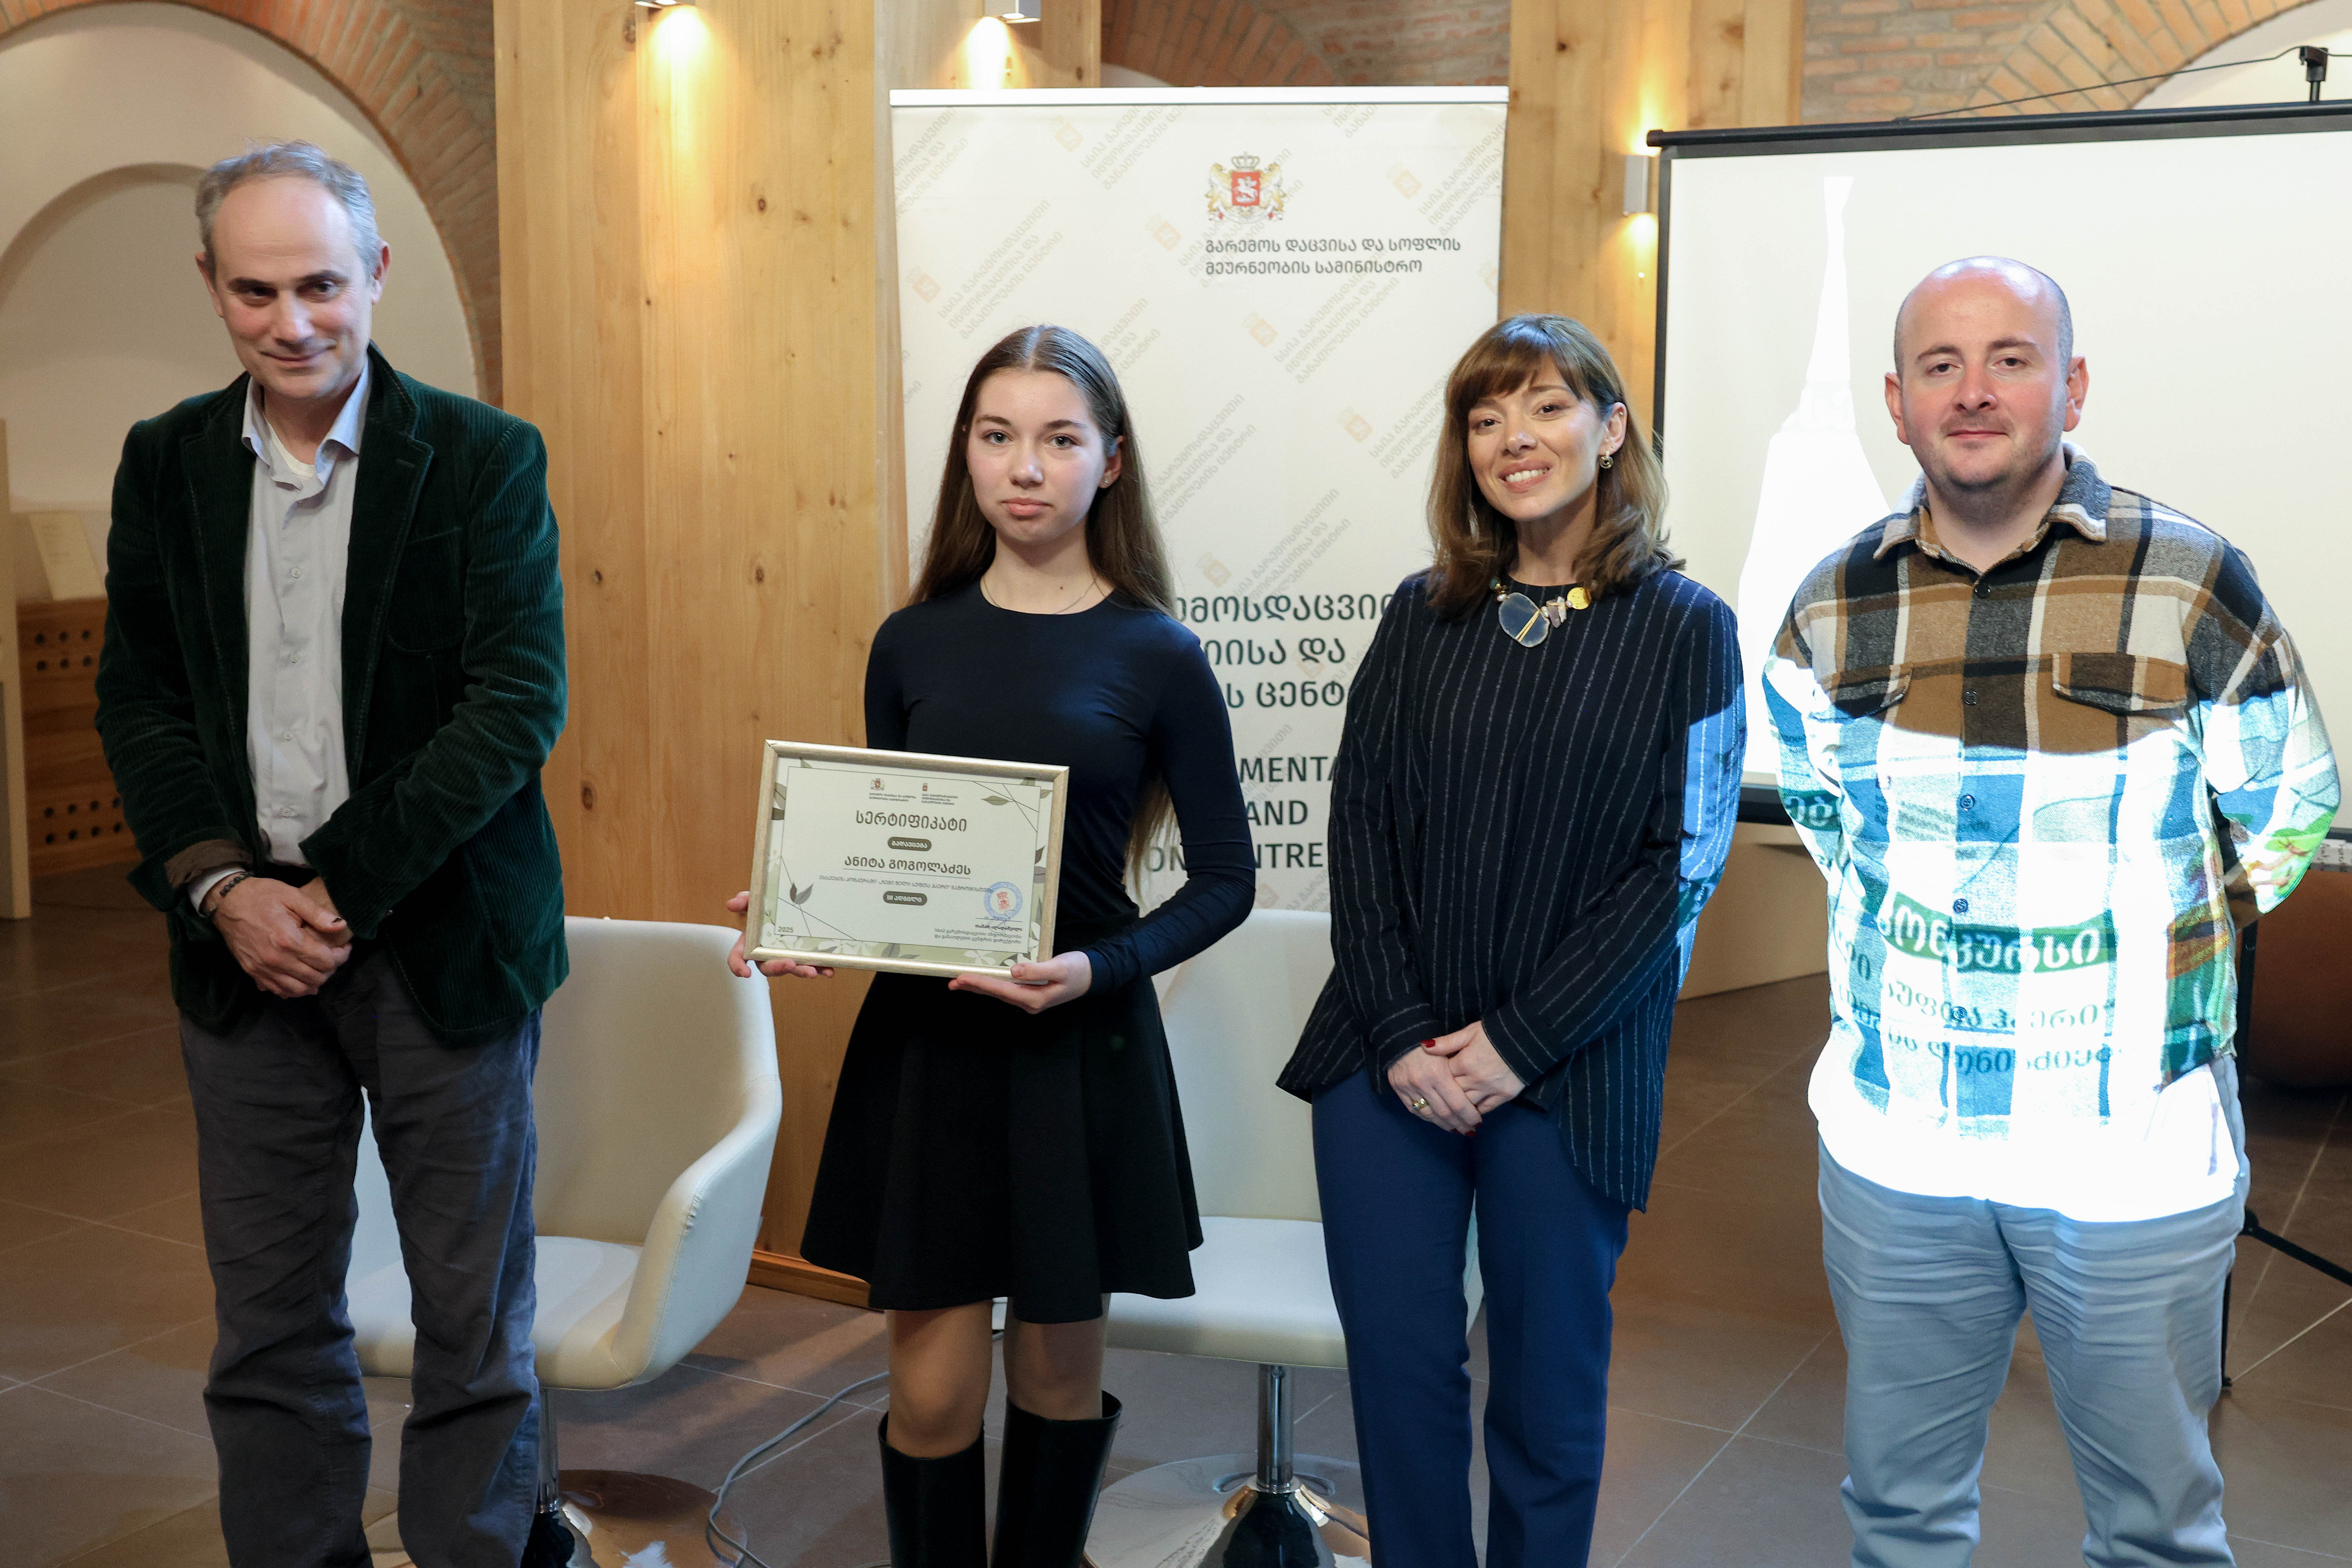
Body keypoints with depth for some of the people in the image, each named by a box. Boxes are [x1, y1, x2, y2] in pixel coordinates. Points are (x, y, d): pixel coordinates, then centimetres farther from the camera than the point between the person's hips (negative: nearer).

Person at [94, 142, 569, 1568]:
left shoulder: (485, 458, -4)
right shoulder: (166, 463, 8)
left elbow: (519, 701, -11)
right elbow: (138, 699, 7)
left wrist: (341, 887, -14)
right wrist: (221, 888, -8)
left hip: (440, 940, -3)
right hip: (247, 942, 3)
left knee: (474, 1320, 7)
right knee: (271, 1323, 11)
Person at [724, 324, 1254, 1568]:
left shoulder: (1157, 658, -4)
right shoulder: (912, 645, 3)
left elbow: (1224, 880, -3)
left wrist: (1101, 970, -19)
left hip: (1080, 1050, -1)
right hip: (921, 1044, 2)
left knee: (1058, 1370, 13)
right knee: (933, 1391, 3)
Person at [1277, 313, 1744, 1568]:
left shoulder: (1683, 629, -2)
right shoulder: (1423, 615, 7)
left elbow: (1681, 866, -7)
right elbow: (1359, 824, 3)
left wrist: (1518, 1042, -12)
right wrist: (1402, 1034, -8)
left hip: (1567, 1076, -2)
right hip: (1387, 1063, 3)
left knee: (1547, 1382, 10)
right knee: (1397, 1363, 8)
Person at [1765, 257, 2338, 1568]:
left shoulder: (2193, 585, -9)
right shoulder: (1836, 607, 0)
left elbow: (2290, 815, 4)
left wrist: (2157, 957, 2)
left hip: (2135, 1151, -2)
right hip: (1897, 1149, 3)